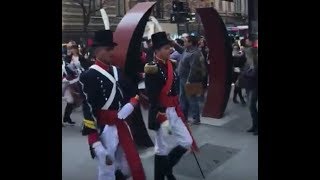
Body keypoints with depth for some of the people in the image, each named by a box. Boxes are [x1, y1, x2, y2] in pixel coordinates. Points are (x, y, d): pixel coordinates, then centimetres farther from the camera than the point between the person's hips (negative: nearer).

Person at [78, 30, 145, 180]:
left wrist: (135, 100, -4)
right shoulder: (89, 76, -12)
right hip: (104, 130, -7)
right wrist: (94, 142, -21)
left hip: (121, 126, 7)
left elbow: (131, 95, 19)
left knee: (132, 167, 15)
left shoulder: (117, 72, 11)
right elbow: (88, 110, -17)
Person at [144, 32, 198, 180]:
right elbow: (152, 98, -21)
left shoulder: (170, 64, 9)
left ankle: (166, 167, 31)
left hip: (174, 111, 8)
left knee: (187, 142, 12)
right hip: (161, 113, -8)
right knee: (162, 150, 4)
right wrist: (163, 119, -24)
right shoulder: (152, 69, -17)